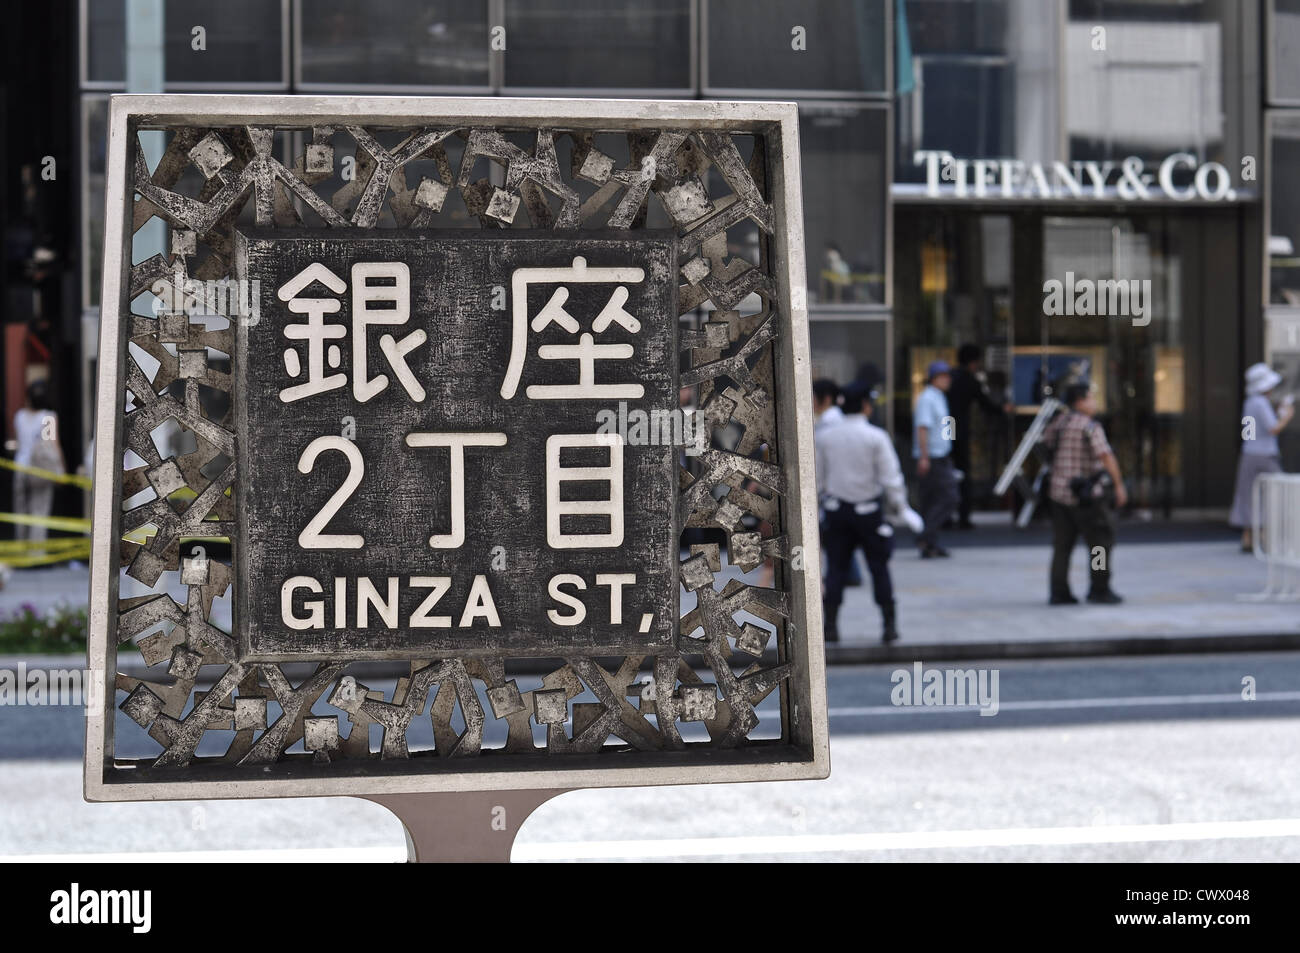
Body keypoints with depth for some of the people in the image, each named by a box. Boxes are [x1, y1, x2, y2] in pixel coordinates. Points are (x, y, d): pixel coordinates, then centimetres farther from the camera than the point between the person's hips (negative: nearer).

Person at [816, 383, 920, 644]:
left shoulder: (825, 437, 1)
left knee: (836, 568, 7)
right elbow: (891, 478, -10)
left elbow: (816, 478, 6)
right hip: (869, 509, -3)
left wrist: (821, 501, 19)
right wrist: (902, 509, -1)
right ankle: (889, 624, 6)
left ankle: (831, 625, 4)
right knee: (879, 567, 5)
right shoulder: (876, 437, -10)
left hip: (836, 509, 3)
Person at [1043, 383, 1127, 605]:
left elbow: (1045, 444, 22)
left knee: (1062, 545, 9)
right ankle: (1100, 590, 6)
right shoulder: (1091, 426, -13)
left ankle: (1059, 592, 6)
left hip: (1059, 492, 7)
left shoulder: (1059, 422, 8)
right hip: (1085, 494, -7)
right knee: (1101, 540, 4)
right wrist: (1119, 485, -19)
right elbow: (1106, 456, -21)